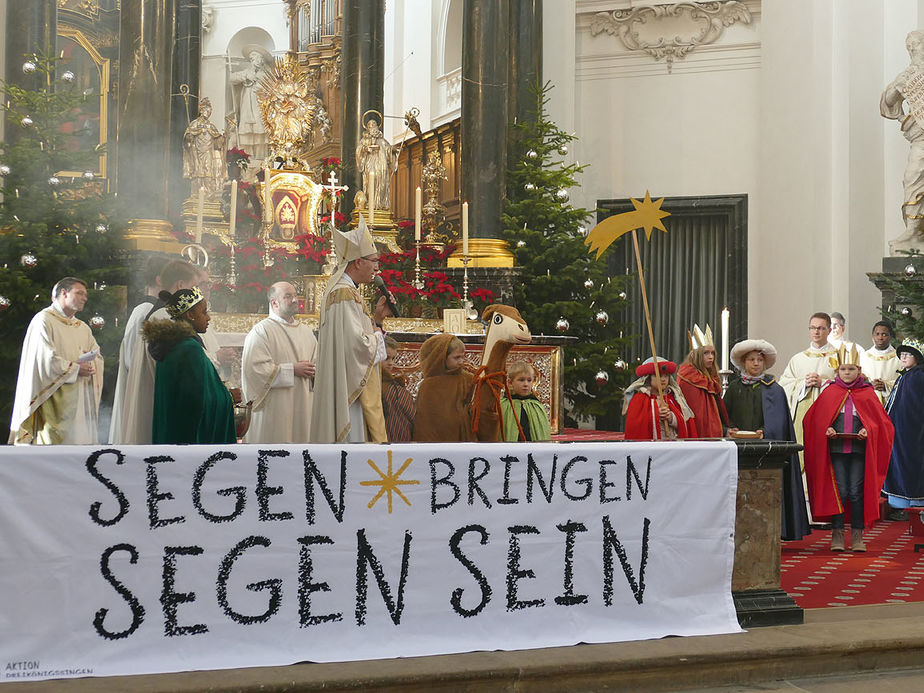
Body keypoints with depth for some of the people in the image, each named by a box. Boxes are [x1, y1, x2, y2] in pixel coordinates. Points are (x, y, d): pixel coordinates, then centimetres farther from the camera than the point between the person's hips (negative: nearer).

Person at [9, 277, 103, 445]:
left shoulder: (83, 327, 20)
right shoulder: (43, 321, -4)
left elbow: (98, 357, 14)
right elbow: (45, 360, -14)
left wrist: (88, 364, -8)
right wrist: (76, 369, -10)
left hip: (81, 404, 7)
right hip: (56, 401, -7)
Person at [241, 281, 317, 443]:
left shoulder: (306, 331, 17)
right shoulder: (261, 330, -5)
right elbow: (255, 368, -16)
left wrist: (312, 370, -3)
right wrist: (292, 370, -15)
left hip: (302, 405, 6)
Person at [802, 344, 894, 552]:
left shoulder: (867, 394, 9)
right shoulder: (829, 392, 9)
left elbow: (880, 421, 7)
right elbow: (815, 419, 8)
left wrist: (867, 431, -11)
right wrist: (826, 430, -10)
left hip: (859, 450, 0)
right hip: (835, 449, 0)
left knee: (856, 492, -2)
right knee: (839, 491, -3)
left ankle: (857, 535, 5)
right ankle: (837, 534, 2)